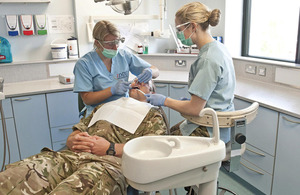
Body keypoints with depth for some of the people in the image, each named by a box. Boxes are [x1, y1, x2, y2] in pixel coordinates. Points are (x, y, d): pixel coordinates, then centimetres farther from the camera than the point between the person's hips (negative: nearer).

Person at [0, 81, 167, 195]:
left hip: (111, 161, -4)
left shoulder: (153, 114, 20)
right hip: (72, 155, 5)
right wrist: (73, 141, 2)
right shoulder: (105, 106, 33)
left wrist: (110, 148, -9)